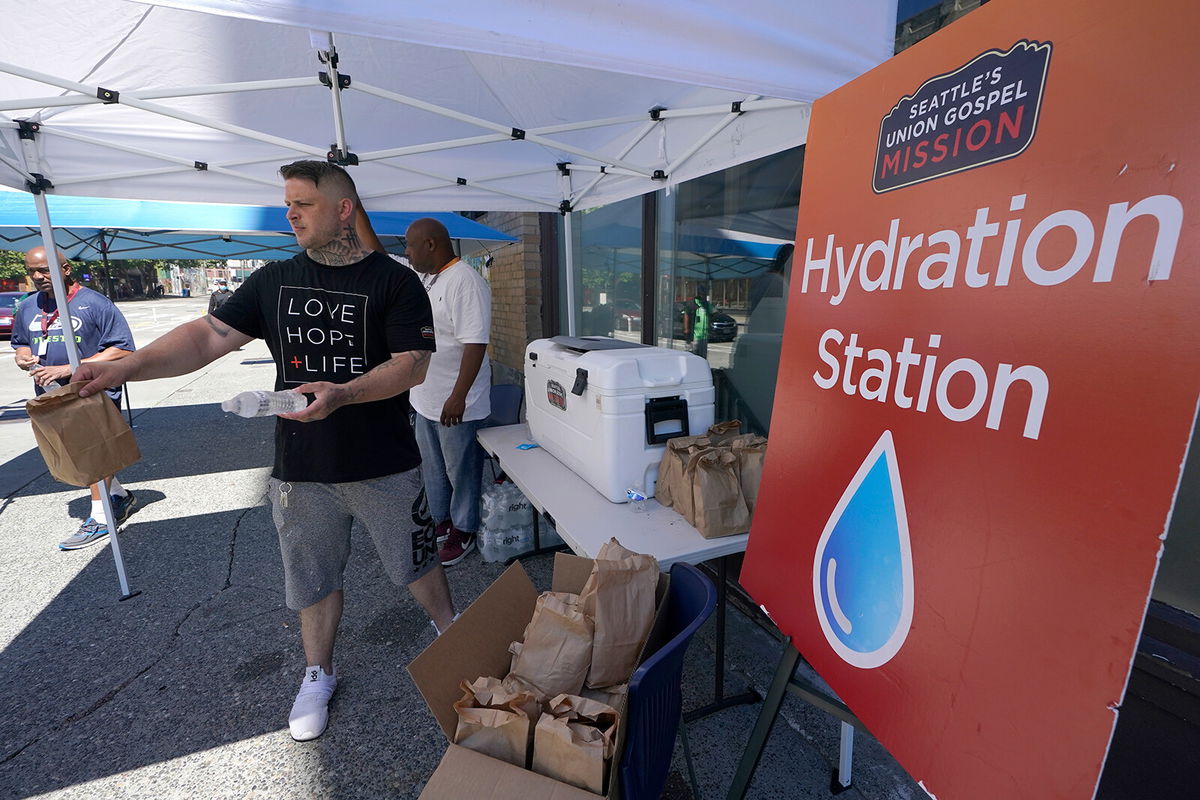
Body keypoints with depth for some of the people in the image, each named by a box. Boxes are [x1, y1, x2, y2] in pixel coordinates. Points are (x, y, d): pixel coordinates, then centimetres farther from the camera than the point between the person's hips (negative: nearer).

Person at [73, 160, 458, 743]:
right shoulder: (272, 281, 7)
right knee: (313, 577, 18)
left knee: (416, 563, 13)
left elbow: (412, 365, -14)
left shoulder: (394, 281, -7)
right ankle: (318, 673, 42)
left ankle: (450, 635, 41)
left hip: (384, 468, -3)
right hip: (300, 469, 4)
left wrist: (341, 394, -26)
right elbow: (209, 335, 2)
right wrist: (126, 368, -11)